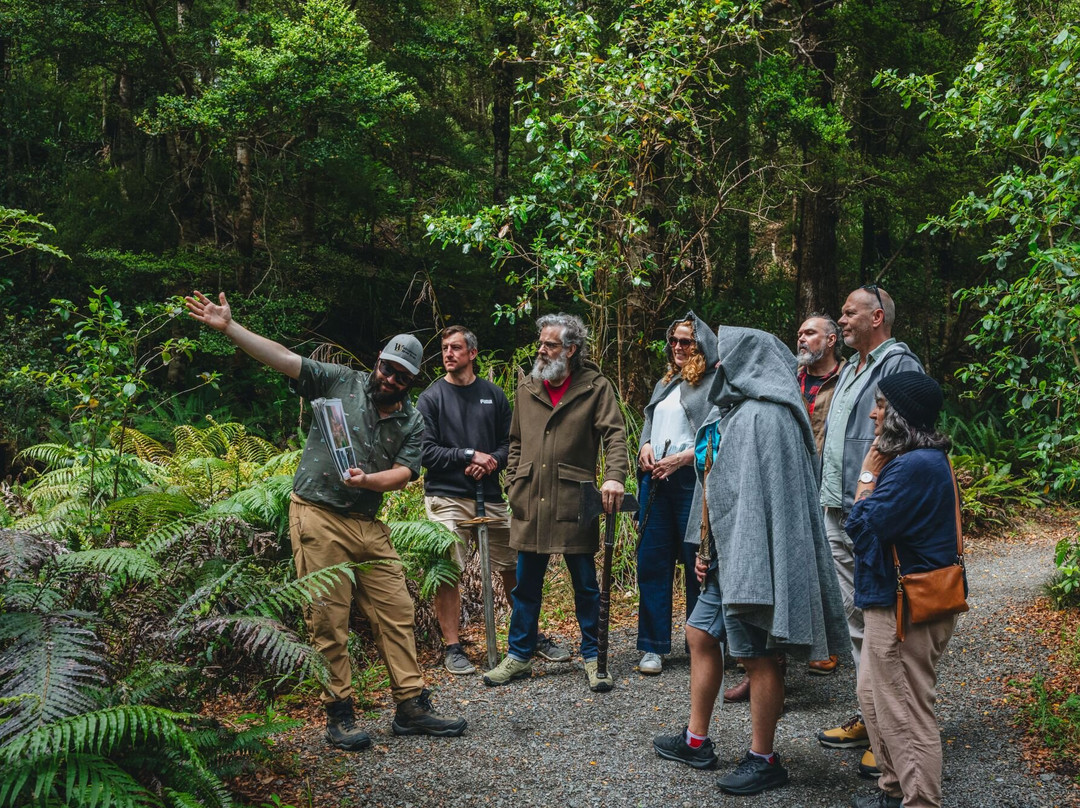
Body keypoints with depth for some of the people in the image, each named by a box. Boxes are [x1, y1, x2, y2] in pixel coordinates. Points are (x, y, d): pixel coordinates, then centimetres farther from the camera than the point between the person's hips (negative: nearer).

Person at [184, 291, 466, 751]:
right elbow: (281, 358, -5)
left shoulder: (413, 424, 10)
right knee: (329, 622, -2)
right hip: (318, 519, -4)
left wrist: (367, 480, -21)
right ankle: (339, 715, 9)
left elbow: (403, 474, -1)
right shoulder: (341, 382, 2)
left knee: (396, 613, 5)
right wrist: (228, 327, -13)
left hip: (368, 525, 4)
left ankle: (411, 707, 14)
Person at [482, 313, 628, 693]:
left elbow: (614, 434, -9)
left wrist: (614, 476, -24)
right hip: (529, 503, 4)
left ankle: (593, 659, 18)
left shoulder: (595, 387, -1)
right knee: (526, 585, 11)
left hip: (574, 503, -4)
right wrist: (514, 481, 9)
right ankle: (519, 657, 23)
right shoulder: (527, 388, 11)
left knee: (585, 584, 6)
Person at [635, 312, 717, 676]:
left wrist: (681, 458, -16)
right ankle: (653, 646, 10)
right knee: (651, 561, 3)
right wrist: (645, 446, 4)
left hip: (692, 479, -6)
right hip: (655, 479, 7)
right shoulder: (664, 384, 22)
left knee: (697, 563, 0)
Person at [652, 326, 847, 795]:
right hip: (725, 554, 11)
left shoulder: (763, 417, -18)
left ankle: (763, 761, 11)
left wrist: (745, 566, -25)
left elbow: (760, 497, -23)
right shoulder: (735, 413, 14)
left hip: (749, 555, -11)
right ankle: (696, 742, 27)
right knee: (700, 635, 16)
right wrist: (708, 550, 15)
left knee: (756, 655, -1)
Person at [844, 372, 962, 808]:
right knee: (873, 695, 21)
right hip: (894, 599, 11)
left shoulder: (913, 466, -23)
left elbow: (862, 527, -21)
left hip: (906, 608, -11)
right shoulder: (930, 458, 11)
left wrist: (868, 475, -11)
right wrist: (875, 475, 3)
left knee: (906, 713, 0)